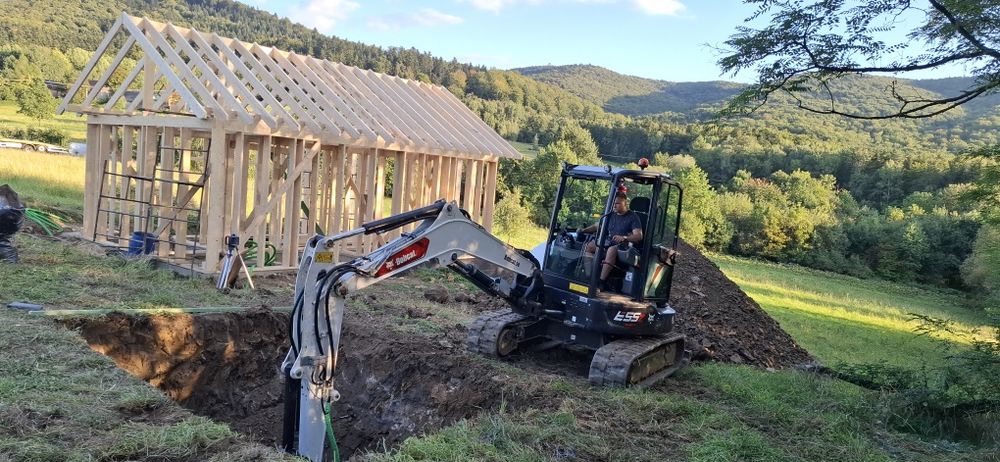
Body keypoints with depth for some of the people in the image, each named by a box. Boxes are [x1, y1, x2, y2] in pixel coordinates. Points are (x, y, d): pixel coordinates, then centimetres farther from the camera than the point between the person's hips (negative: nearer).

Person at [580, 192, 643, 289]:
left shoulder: (633, 217, -2)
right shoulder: (611, 215, 17)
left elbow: (639, 236, -14)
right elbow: (597, 226, 22)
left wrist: (624, 238, -31)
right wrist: (584, 230, 3)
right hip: (608, 243, 7)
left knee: (611, 250, -38)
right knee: (589, 246, -13)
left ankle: (602, 282, -40)